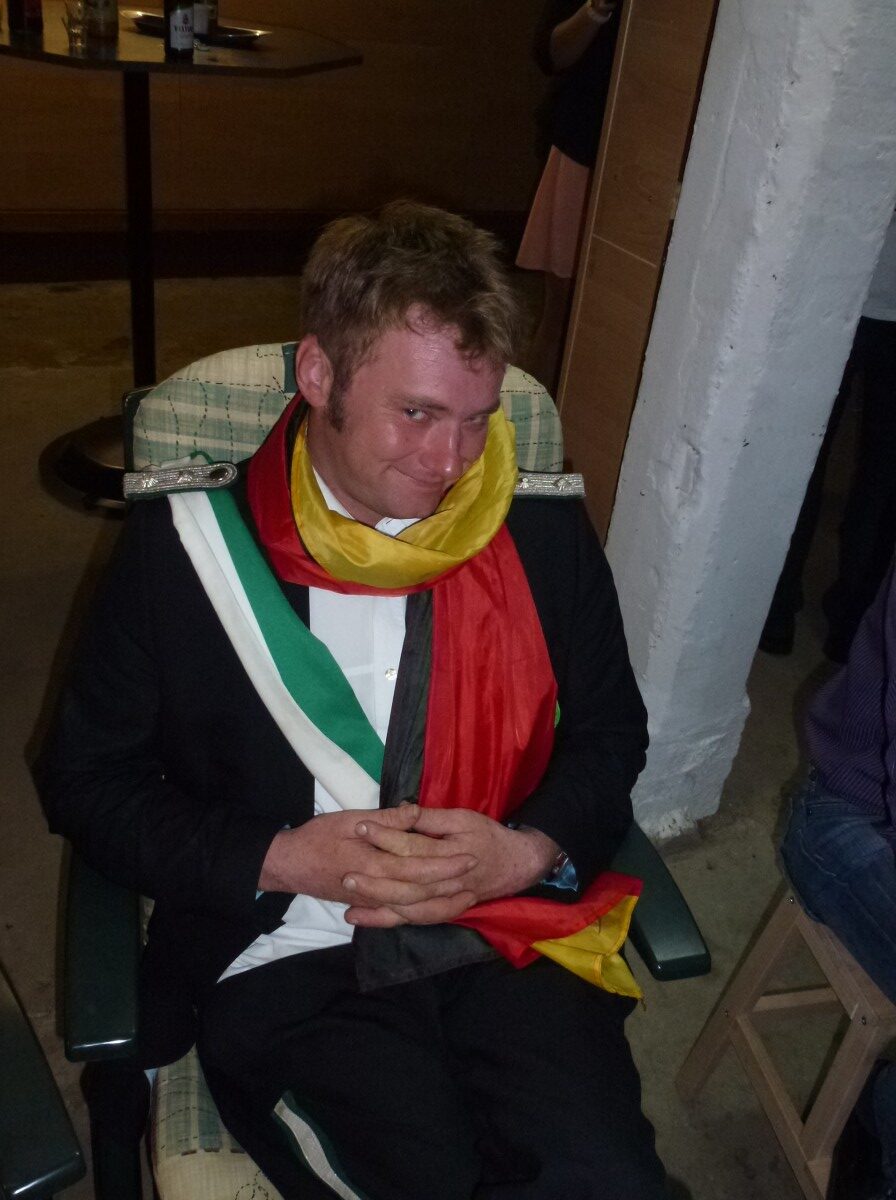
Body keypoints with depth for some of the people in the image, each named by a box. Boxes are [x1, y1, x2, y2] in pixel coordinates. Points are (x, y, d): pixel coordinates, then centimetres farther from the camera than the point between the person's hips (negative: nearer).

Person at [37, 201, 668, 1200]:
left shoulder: (543, 530, 1)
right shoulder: (189, 547, -5)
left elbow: (610, 733, 12)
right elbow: (86, 777, 3)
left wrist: (532, 851, -8)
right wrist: (281, 859, -11)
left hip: (512, 938, 2)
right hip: (285, 966, -1)